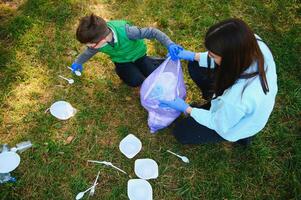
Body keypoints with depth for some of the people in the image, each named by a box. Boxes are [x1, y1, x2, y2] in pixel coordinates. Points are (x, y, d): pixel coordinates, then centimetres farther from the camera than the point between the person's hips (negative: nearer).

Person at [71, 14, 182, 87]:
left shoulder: (126, 31, -41)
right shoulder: (96, 44, -26)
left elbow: (151, 32, -34)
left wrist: (169, 44, -44)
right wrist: (78, 62, 6)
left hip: (138, 54, -1)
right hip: (122, 61, 2)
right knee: (135, 81, -22)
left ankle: (158, 62, 21)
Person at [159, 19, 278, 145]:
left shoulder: (237, 99, -47)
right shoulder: (256, 43, -31)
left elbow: (219, 124, -23)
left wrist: (186, 109, -15)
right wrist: (194, 56, -9)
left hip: (234, 123, -6)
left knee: (180, 132, 10)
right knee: (195, 66, 5)